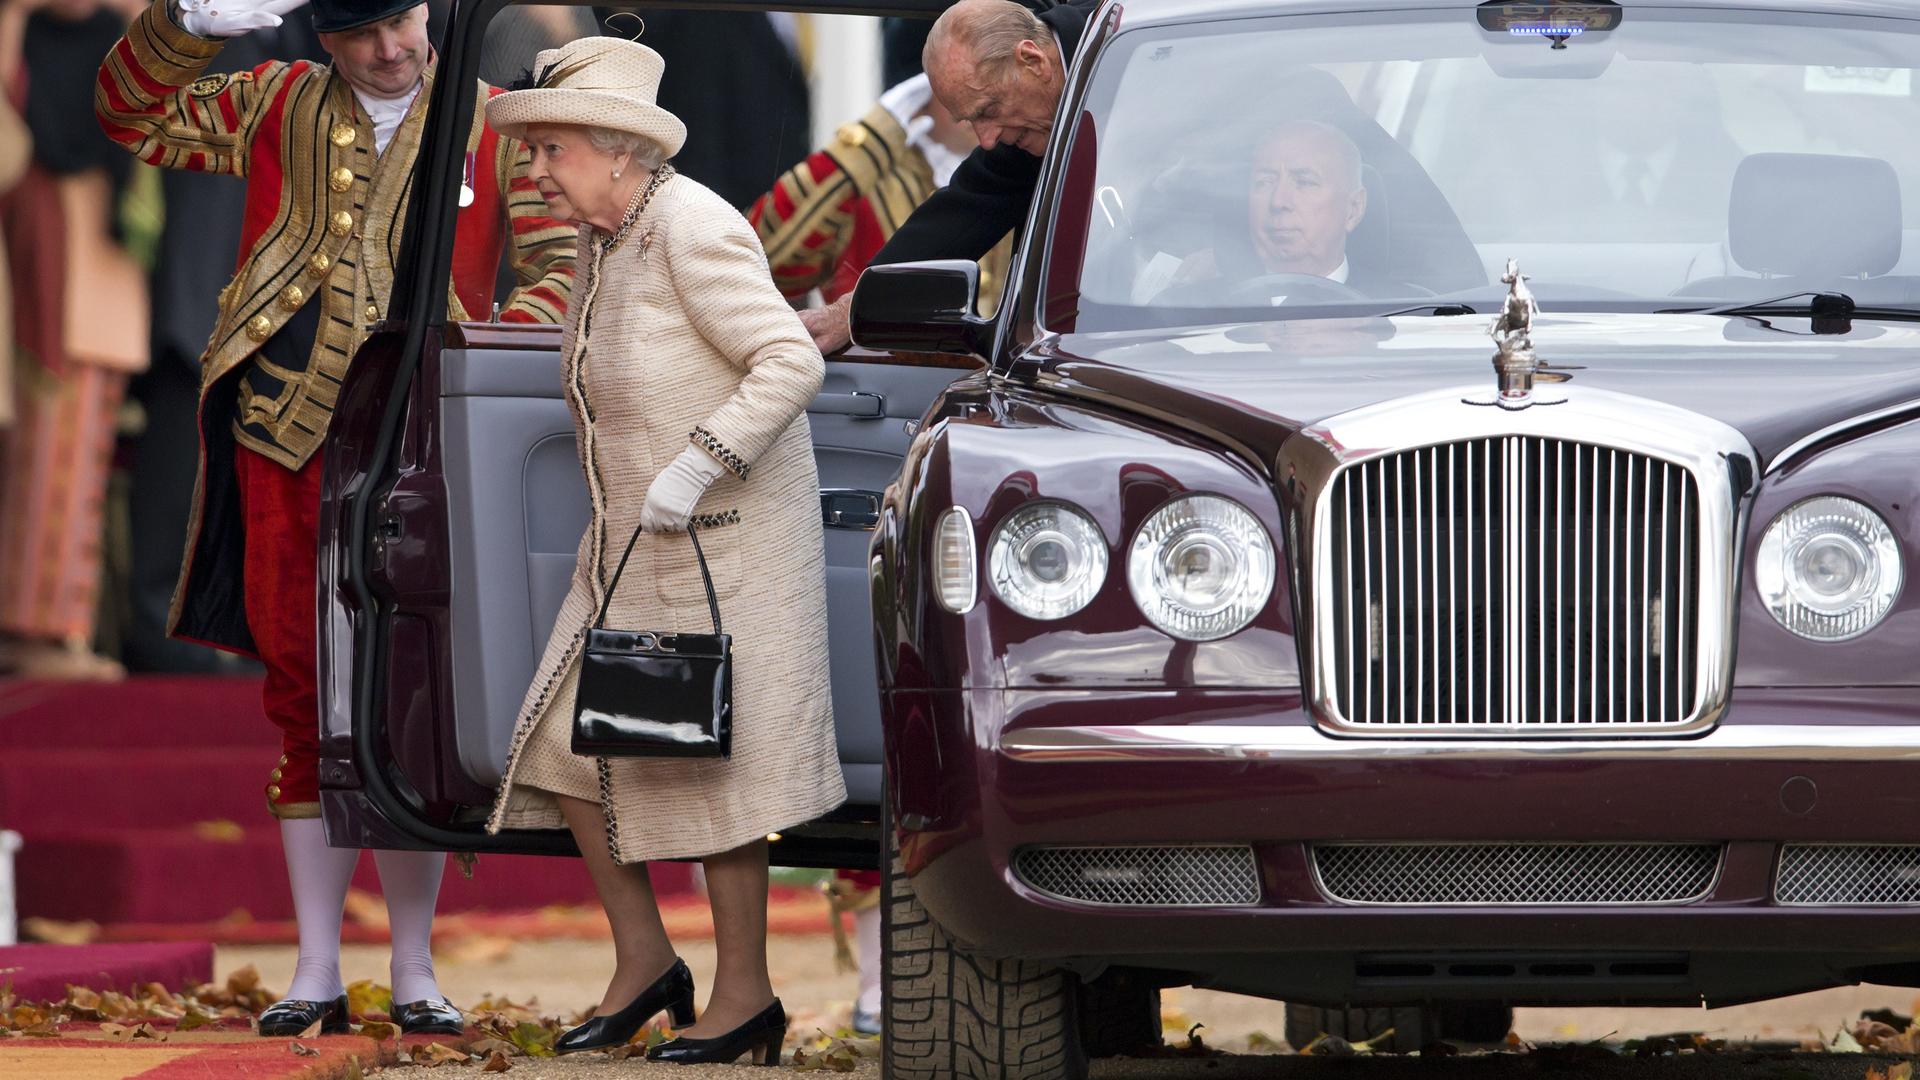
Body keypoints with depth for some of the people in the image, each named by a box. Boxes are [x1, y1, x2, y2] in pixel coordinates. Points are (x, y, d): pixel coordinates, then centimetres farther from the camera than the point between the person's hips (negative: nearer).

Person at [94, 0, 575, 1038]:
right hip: (285, 440, 2)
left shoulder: (496, 131, 7)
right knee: (302, 693, 5)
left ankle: (414, 973, 7)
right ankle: (317, 972, 10)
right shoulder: (278, 109, 14)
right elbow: (133, 114, 15)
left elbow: (563, 263, 2)